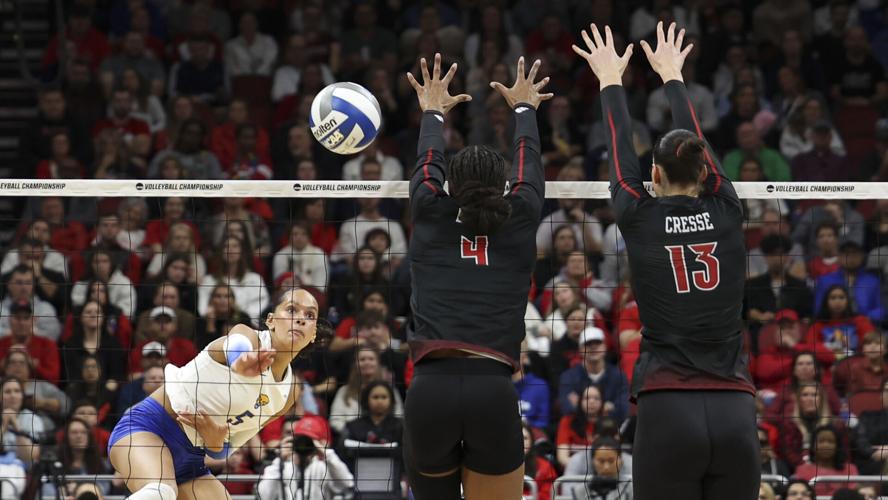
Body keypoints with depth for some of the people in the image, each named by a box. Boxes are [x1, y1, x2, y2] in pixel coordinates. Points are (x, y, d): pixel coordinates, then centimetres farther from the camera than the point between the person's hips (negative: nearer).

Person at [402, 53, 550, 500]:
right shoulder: (520, 220, 11)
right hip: (494, 392, -1)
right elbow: (528, 160, 32)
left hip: (430, 391, 1)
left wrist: (433, 112, 54)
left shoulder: (430, 214, 11)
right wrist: (524, 108, 52)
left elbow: (427, 161, 34)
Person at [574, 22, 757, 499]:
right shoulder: (726, 213, 7)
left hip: (668, 412, -2)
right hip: (735, 414, 2)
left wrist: (610, 80, 36)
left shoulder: (641, 220, 2)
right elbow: (697, 139, 24)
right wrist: (671, 76, 41)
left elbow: (620, 150, 20)